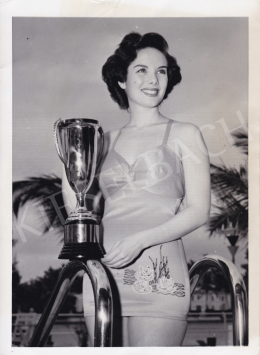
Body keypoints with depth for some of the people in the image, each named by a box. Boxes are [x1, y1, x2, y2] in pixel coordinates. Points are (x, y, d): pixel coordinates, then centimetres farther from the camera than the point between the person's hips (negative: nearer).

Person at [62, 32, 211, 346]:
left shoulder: (184, 135, 9)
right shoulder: (108, 141, 18)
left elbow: (198, 211, 0)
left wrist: (141, 240, -12)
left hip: (159, 273, -3)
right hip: (104, 271, 3)